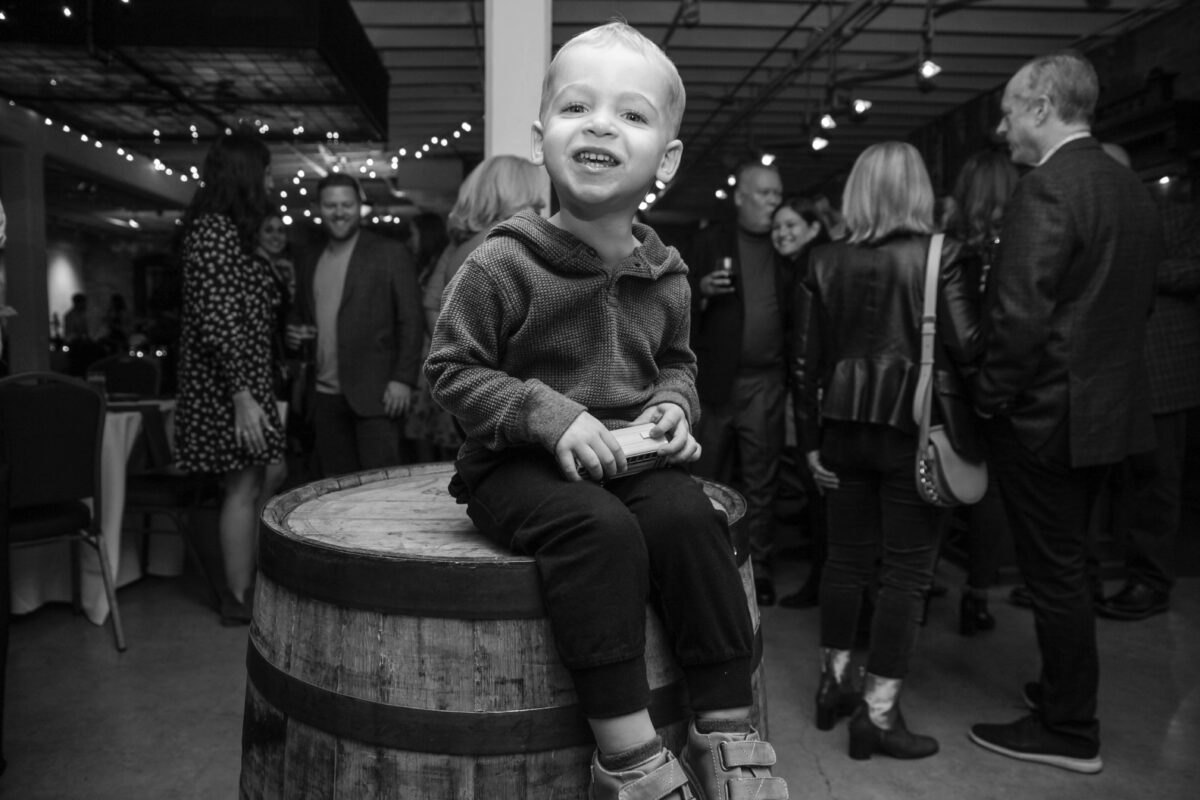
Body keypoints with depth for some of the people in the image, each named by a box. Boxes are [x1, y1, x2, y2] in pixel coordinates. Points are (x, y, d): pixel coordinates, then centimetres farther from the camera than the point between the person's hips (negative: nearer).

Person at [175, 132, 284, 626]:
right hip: (229, 383, -10)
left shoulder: (226, 228, 18)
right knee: (245, 487, -4)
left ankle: (244, 585, 20)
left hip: (243, 378, 10)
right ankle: (240, 599, 7)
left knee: (252, 484, 12)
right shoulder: (215, 228, -13)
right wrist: (243, 396, -24)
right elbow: (218, 318, -21)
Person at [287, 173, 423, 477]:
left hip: (374, 393, -5)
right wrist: (296, 333, 4)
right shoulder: (309, 264, 17)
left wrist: (403, 379, -12)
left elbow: (411, 320, -4)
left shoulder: (390, 254, 1)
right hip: (325, 396, 5)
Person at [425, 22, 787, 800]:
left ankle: (727, 733, -11)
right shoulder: (503, 263, -10)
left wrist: (673, 406, -3)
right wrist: (551, 416, -20)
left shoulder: (665, 274, 5)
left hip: (629, 457, 4)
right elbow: (453, 369, -8)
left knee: (690, 516, -24)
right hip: (520, 464, -4)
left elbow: (677, 361, 21)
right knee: (600, 529, -33)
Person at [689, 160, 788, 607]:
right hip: (715, 379, 0)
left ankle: (758, 568, 11)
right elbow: (684, 313, 8)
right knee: (710, 477, 6)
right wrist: (702, 291, -11)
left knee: (761, 482, 3)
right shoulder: (713, 246, 8)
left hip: (764, 380, 1)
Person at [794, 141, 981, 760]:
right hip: (913, 430, -4)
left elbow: (808, 358, 3)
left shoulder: (827, 262, 2)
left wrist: (810, 439, 9)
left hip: (846, 429, 4)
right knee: (907, 569, 5)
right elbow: (967, 346, -15)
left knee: (847, 556, 17)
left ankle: (834, 682, 30)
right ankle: (877, 712, 11)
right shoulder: (938, 256, -8)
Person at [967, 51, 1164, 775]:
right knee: (1068, 562, 21)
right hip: (1109, 408, 9)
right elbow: (1138, 301, 15)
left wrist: (989, 396, -13)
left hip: (1046, 414, -9)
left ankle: (1069, 732, 17)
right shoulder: (1132, 188, 10)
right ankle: (1067, 689, 37)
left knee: (1055, 571, 3)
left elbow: (1020, 313, -25)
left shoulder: (1048, 188, -18)